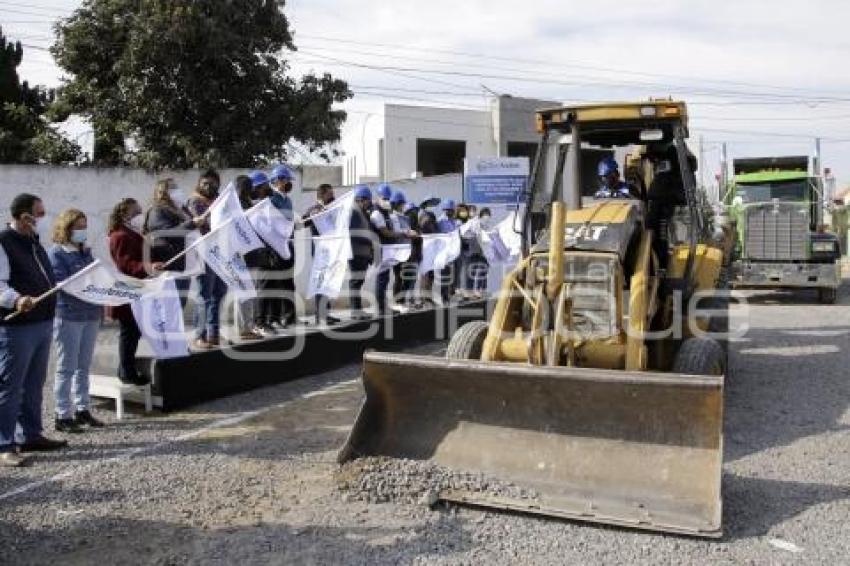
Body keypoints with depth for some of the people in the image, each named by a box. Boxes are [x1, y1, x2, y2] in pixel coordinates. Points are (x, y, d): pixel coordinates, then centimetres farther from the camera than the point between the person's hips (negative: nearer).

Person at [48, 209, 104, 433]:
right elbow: (63, 284, -15)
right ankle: (62, 416, 5)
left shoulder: (86, 251, 14)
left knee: (84, 366, 12)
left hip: (91, 315, 7)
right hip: (68, 316, -6)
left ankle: (82, 410, 20)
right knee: (67, 367, -1)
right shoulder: (56, 253, -6)